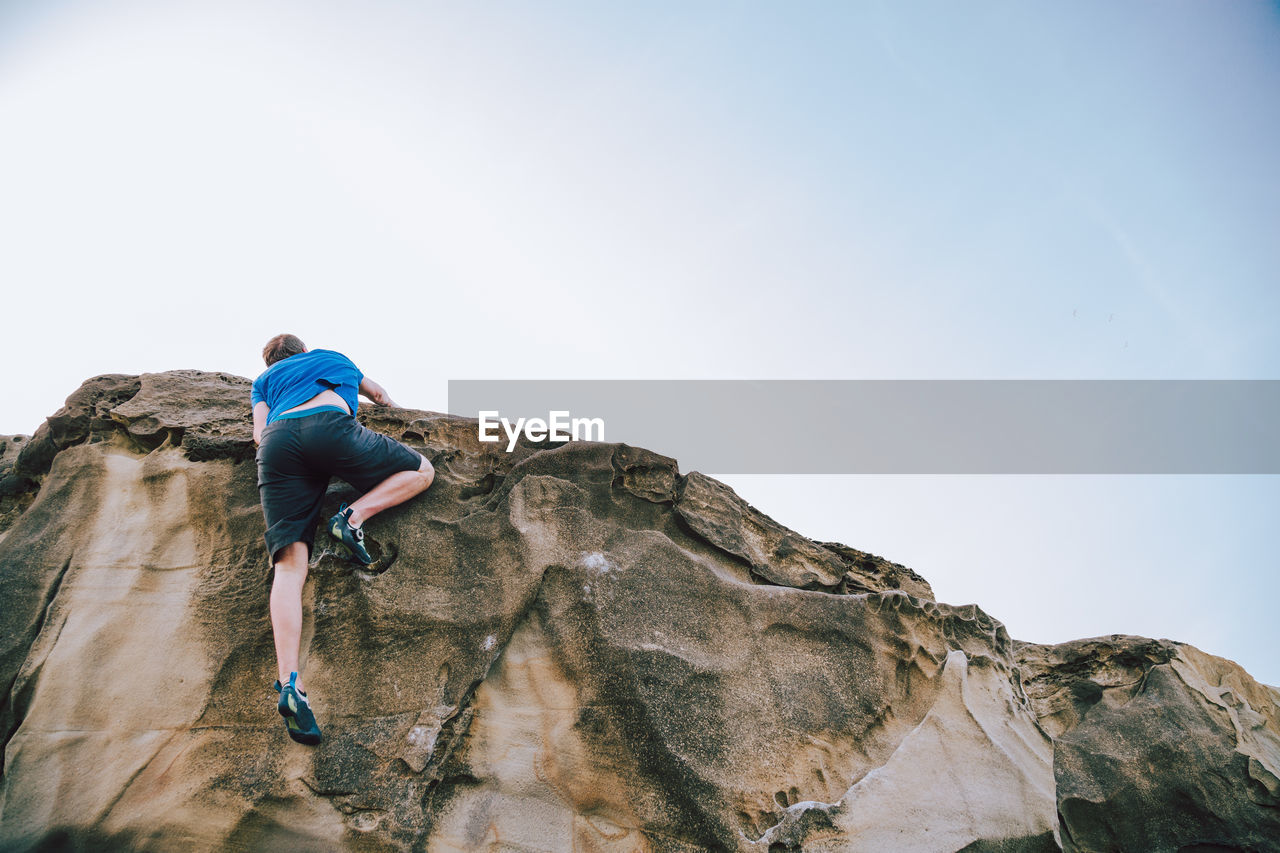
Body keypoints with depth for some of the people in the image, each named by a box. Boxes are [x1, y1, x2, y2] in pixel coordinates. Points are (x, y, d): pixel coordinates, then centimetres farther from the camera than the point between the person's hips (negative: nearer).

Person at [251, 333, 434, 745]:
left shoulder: (264, 381, 38)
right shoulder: (332, 357, 40)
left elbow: (260, 434, 20)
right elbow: (379, 393, 57)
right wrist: (388, 406, 78)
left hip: (277, 441, 2)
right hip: (330, 426, -2)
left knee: (289, 564, -6)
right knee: (421, 471, 18)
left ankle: (289, 682, -24)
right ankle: (355, 515, -8)